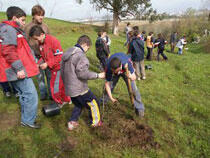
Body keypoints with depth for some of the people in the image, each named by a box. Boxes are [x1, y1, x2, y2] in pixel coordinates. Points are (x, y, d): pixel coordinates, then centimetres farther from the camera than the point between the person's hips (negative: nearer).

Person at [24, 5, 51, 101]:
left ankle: (52, 94, 19)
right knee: (40, 76, 8)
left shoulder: (45, 26, 5)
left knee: (50, 75, 6)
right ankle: (43, 94, 24)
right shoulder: (27, 27, -2)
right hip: (36, 57, -2)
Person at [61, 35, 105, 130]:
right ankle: (95, 122, 28)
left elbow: (63, 71, 16)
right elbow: (82, 73, -26)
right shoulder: (80, 55, -21)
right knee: (93, 103, 12)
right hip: (79, 89, -9)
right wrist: (98, 75, -17)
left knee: (78, 104, 29)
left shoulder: (67, 54, 10)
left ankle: (72, 122, 29)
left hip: (69, 88, 9)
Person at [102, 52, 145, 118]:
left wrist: (131, 77, -55)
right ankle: (103, 102, 32)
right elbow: (107, 83, -27)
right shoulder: (109, 68, -39)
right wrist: (111, 98, -31)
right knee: (109, 86, 2)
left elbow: (134, 77, -31)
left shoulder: (127, 63, -44)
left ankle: (139, 108, 7)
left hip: (126, 71, -1)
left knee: (133, 88, -11)